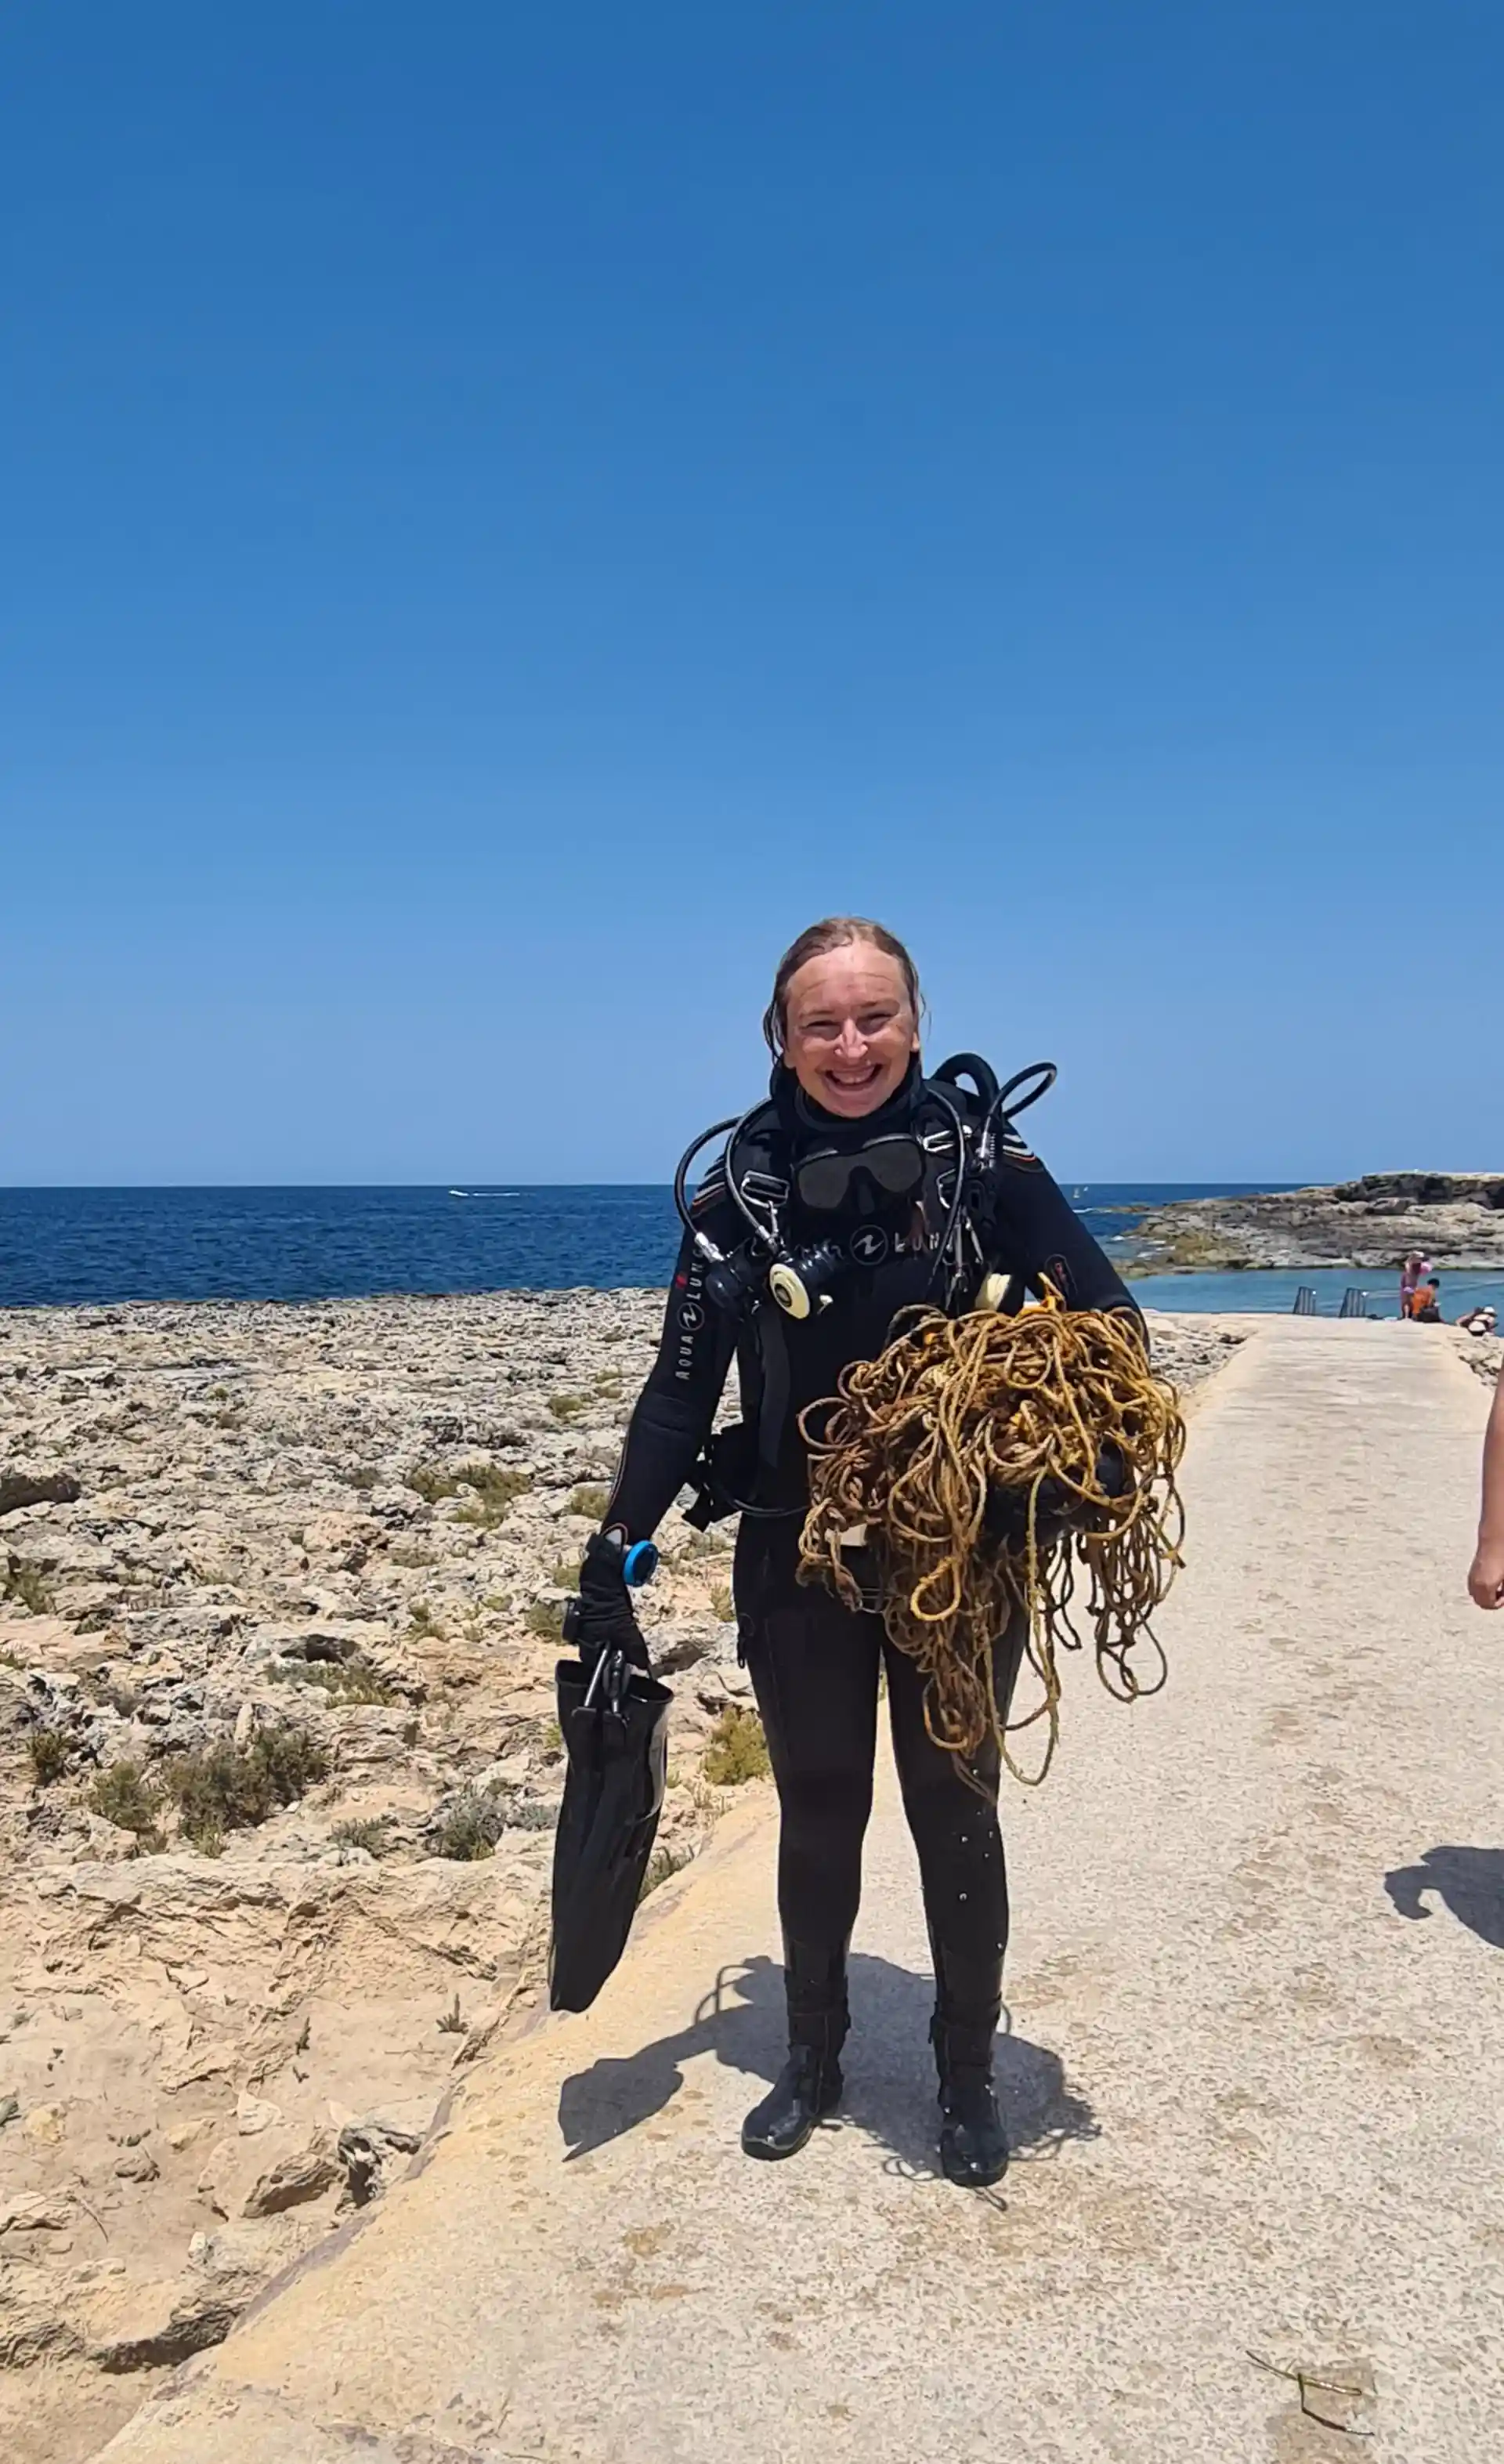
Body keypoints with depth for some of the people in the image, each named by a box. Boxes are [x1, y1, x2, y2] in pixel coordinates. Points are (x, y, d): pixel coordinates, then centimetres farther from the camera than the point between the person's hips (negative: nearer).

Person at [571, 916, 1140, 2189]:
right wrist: (617, 1550, -7)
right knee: (818, 1810, 15)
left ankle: (969, 2073, 34)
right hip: (800, 1557, 1)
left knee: (955, 1807, 13)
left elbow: (1108, 1316, -6)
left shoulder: (984, 1159, -8)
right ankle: (813, 2058, 37)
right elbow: (682, 1389, -3)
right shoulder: (744, 1186, -5)